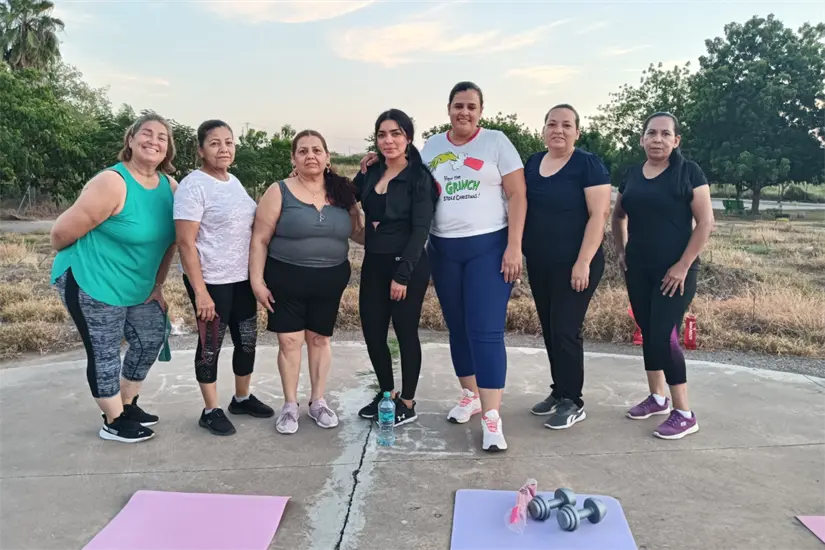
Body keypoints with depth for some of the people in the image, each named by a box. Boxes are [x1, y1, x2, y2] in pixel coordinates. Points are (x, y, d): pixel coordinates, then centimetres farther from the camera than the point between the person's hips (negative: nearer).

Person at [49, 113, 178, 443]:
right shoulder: (112, 183, -23)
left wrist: (157, 285, 8)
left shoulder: (170, 187, -1)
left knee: (151, 339, 15)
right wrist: (83, 259, 0)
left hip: (137, 288, 8)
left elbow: (168, 240, 9)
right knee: (105, 353, 3)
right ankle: (114, 423, 20)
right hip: (91, 282, -8)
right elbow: (61, 233, -20)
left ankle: (127, 405, 35)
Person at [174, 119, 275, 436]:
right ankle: (211, 410, 20)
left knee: (247, 340, 14)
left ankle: (242, 398, 33)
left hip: (243, 278, 7)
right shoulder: (193, 186, -13)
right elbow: (185, 243, -17)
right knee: (211, 346, 5)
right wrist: (200, 291, -21)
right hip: (211, 281, -7)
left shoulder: (234, 182, 10)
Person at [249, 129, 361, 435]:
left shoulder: (342, 192, 2)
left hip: (330, 280, 2)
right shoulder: (279, 192, -6)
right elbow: (260, 239, -6)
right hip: (286, 278, -2)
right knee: (290, 340, 2)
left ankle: (318, 402, 26)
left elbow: (357, 230, 7)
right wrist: (257, 280, -10)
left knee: (319, 338, 12)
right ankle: (290, 405, 19)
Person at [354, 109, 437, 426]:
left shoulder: (419, 177, -8)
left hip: (408, 266, -6)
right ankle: (386, 393, 30)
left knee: (405, 332, 5)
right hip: (373, 264, 6)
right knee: (372, 332, 10)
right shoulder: (370, 173, 9)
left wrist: (402, 274, -19)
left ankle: (407, 403, 20)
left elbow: (420, 229, -13)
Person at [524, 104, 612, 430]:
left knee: (565, 330, -5)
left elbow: (599, 214, -14)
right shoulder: (531, 164, 9)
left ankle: (573, 403, 9)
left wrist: (583, 262, -19)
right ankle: (559, 392, 27)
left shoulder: (588, 164, -8)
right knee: (549, 330, 12)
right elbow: (520, 208, 16)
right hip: (539, 264, 6)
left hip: (574, 265, -6)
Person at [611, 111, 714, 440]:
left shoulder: (688, 172, -9)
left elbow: (705, 222, -12)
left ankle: (684, 414, 4)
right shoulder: (632, 174, 6)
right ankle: (657, 398, 29)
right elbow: (618, 216, 22)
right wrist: (621, 251, 11)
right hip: (638, 270, 6)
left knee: (664, 336, -9)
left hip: (674, 271, -5)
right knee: (648, 333, 12)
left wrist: (683, 266, -16)